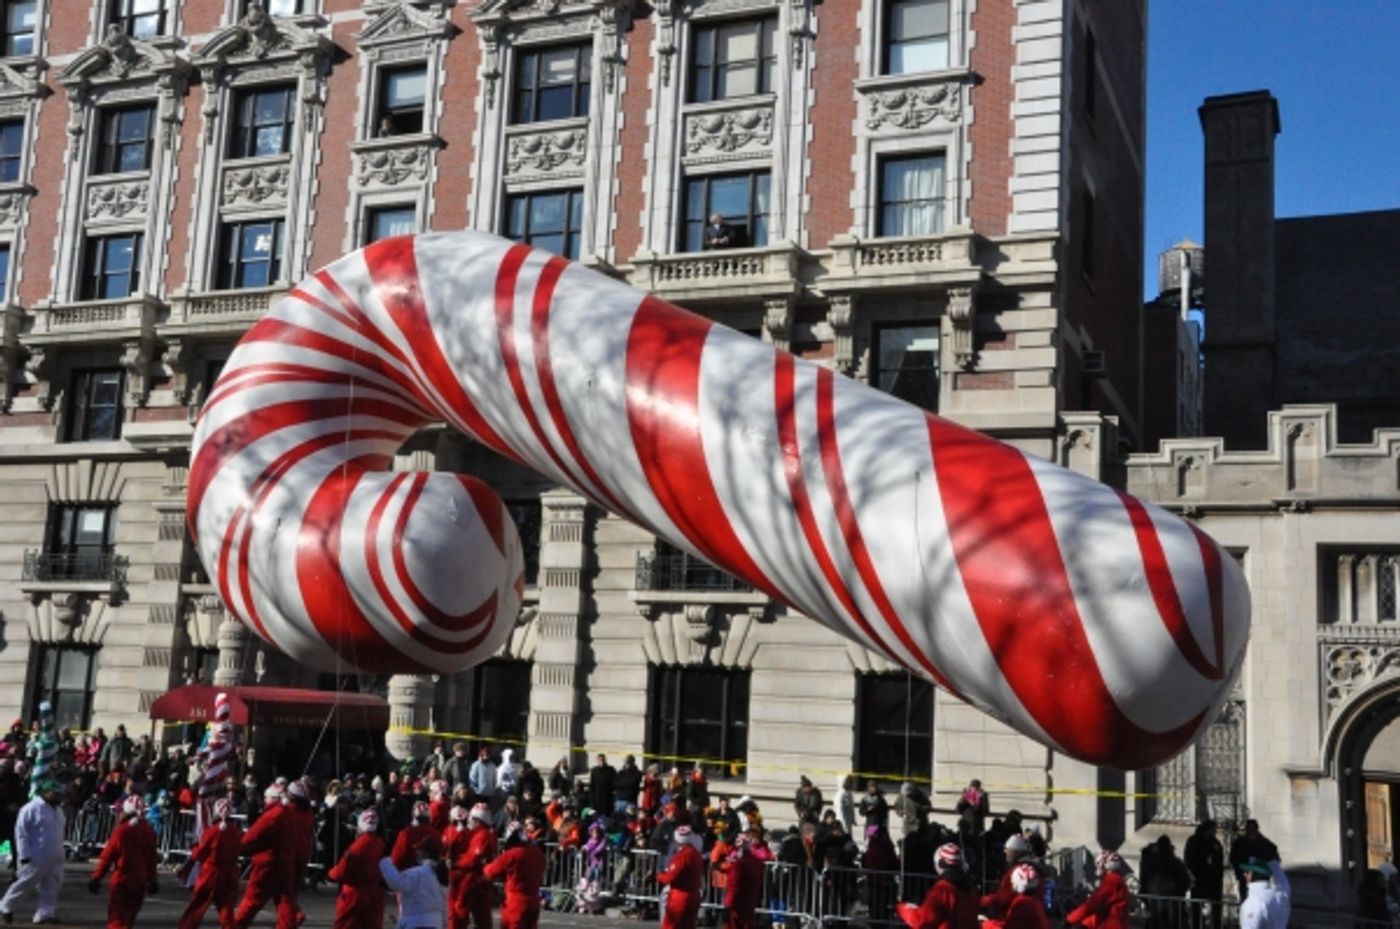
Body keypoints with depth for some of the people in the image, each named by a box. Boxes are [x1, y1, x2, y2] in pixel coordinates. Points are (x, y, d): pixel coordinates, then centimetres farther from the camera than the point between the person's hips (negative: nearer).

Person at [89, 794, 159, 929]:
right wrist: (152, 881, 19)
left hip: (122, 879, -5)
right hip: (140, 881, 5)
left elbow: (107, 856, -9)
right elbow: (152, 858, 10)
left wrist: (96, 878, -1)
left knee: (117, 918, -2)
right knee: (129, 917, 18)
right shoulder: (149, 831, 3)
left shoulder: (121, 830, -12)